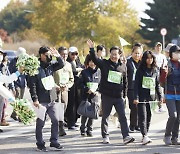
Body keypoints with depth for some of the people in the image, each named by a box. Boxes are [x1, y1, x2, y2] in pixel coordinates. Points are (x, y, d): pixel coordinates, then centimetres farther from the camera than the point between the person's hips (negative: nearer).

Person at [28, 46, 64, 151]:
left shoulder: (50, 66, 9)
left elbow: (61, 64, 17)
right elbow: (32, 85, -14)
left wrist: (58, 56, -2)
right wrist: (35, 99, -19)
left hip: (52, 100, 6)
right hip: (42, 101, -6)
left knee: (56, 121, 6)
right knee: (40, 123, 2)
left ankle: (54, 142, 17)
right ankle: (40, 144, 12)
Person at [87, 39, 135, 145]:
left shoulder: (123, 67, 8)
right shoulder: (104, 64, 1)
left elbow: (125, 82, 15)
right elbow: (95, 59, -15)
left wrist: (125, 94, 12)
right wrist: (92, 49, -30)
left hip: (118, 96, 1)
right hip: (106, 95, -1)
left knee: (123, 117, -5)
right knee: (105, 117, 8)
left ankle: (126, 136, -8)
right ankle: (105, 137, 17)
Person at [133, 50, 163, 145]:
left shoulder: (155, 70, 12)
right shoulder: (140, 70, 0)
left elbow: (157, 85, 18)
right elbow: (136, 84, -3)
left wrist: (160, 96, 12)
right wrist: (136, 97, -11)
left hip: (151, 97, 4)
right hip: (142, 97, -4)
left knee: (149, 117, 5)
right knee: (142, 117, -12)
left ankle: (145, 135, 12)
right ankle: (145, 136, -19)